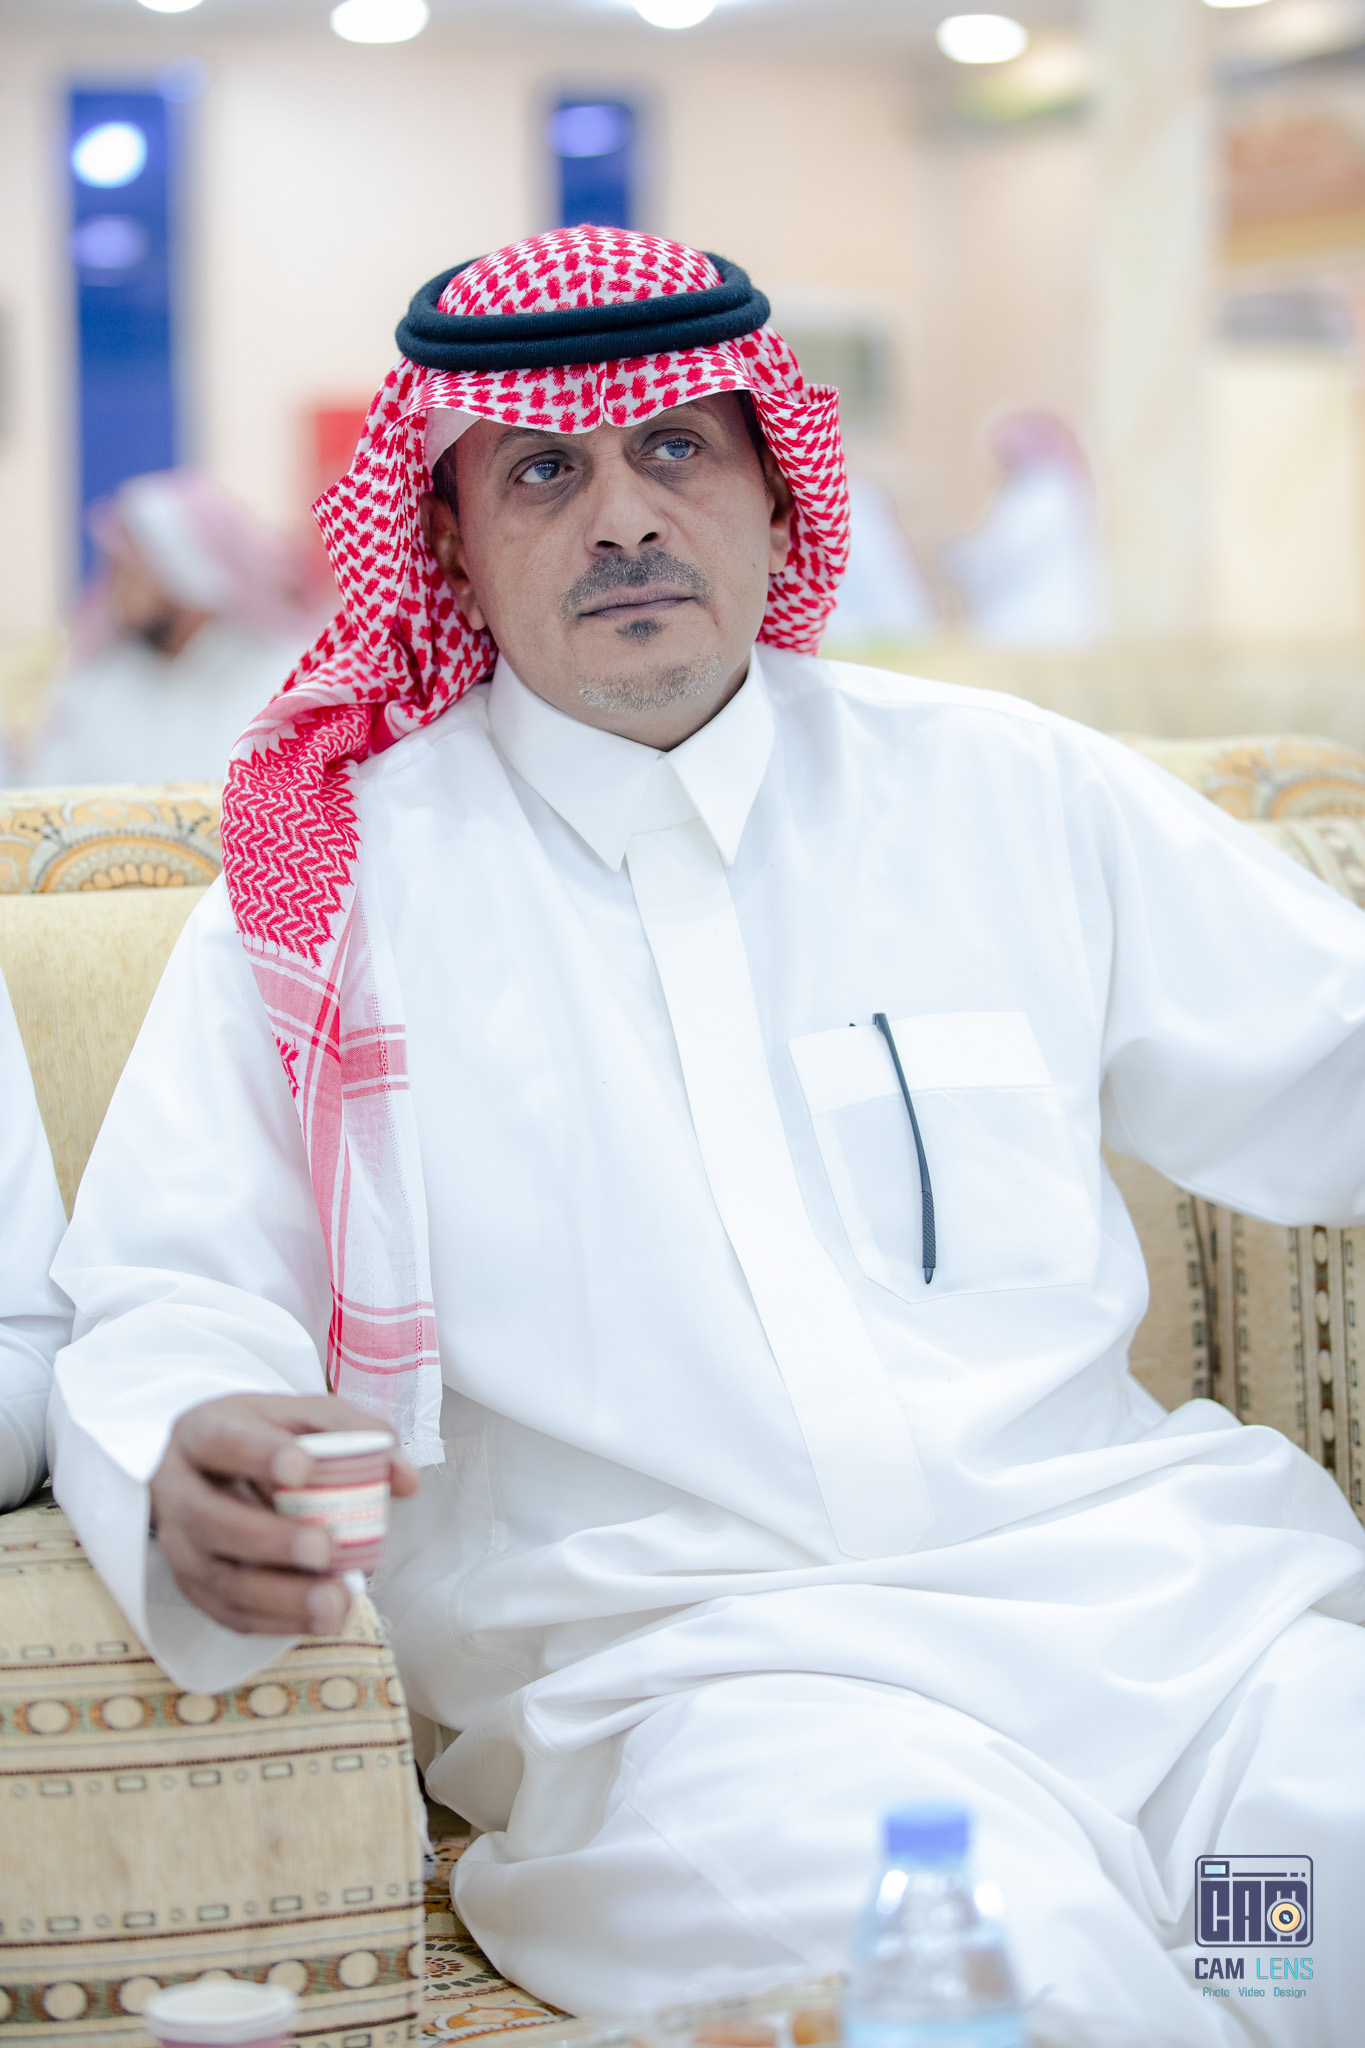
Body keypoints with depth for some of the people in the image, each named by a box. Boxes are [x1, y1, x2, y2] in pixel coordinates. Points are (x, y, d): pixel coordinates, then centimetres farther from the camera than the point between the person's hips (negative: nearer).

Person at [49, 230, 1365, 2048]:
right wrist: (189, 1470, -17)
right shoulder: (340, 866, 9)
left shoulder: (1016, 795, 15)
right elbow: (171, 1298, 5)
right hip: (683, 1657, -3)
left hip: (1137, 1563, 4)